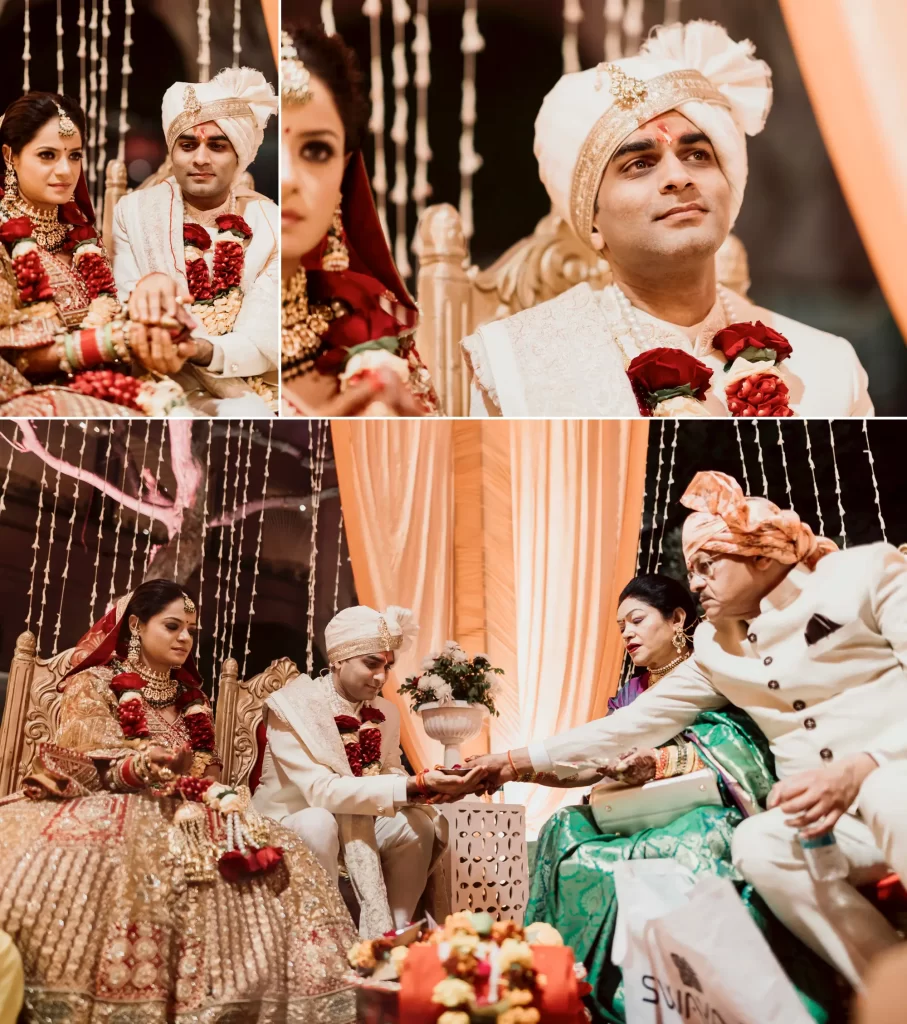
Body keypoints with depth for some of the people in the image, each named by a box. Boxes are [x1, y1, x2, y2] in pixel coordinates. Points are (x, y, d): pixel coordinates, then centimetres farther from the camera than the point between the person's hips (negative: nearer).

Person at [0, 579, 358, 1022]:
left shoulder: (192, 699, 22)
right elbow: (75, 769, -6)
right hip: (110, 809, -5)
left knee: (276, 858, -23)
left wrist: (222, 796, -7)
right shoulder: (93, 684, 6)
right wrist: (132, 767, -26)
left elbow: (206, 773, 17)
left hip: (182, 815, 5)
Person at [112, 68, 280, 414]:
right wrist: (147, 286, -26)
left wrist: (199, 351, -28)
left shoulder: (269, 223, 1)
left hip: (256, 393, 1)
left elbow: (263, 341, -8)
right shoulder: (134, 212, 3)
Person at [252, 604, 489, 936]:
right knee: (320, 823, -36)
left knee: (420, 823, -17)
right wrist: (414, 786, -39)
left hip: (355, 827, 6)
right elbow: (321, 790, -31)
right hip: (286, 826, -6)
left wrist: (430, 789, -29)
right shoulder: (293, 706, -20)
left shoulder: (385, 712, -1)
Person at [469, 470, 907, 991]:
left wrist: (861, 768, -24)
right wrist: (527, 760, 15)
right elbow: (636, 722, 19)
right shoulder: (716, 648, 17)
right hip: (830, 812, 5)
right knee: (757, 843, -27)